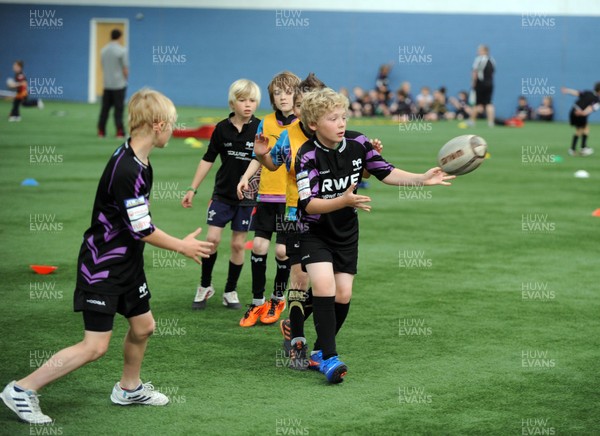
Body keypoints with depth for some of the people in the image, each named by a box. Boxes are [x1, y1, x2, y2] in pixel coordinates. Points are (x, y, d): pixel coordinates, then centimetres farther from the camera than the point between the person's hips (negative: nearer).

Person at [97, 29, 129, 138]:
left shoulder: (103, 50, 6)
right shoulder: (122, 50, -12)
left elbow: (103, 67, 13)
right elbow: (125, 68, -11)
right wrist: (126, 79, 4)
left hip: (107, 84, 5)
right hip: (119, 84, -5)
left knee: (105, 108, 9)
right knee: (118, 109, -2)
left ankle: (101, 131, 10)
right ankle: (120, 132, -4)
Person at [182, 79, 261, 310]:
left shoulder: (260, 129, -6)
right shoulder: (222, 128, -3)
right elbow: (208, 159, 5)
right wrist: (192, 189, 4)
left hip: (247, 196, 0)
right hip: (222, 194, 1)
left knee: (238, 244, 4)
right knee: (212, 238, -6)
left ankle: (230, 291, 19)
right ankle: (205, 286, 14)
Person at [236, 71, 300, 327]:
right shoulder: (266, 123, 6)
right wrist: (246, 177, 1)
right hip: (267, 194, 3)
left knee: (282, 250, 0)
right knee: (259, 245, -1)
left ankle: (278, 300, 21)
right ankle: (257, 302, 12)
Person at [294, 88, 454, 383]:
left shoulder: (357, 143, -10)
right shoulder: (308, 156, -23)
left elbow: (386, 173, -2)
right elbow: (308, 203, -29)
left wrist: (422, 179, -14)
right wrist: (344, 201, -43)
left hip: (346, 233, 5)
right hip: (314, 233, -5)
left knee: (343, 295, 3)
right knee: (324, 285, -22)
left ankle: (320, 352, 22)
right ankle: (329, 358, -18)